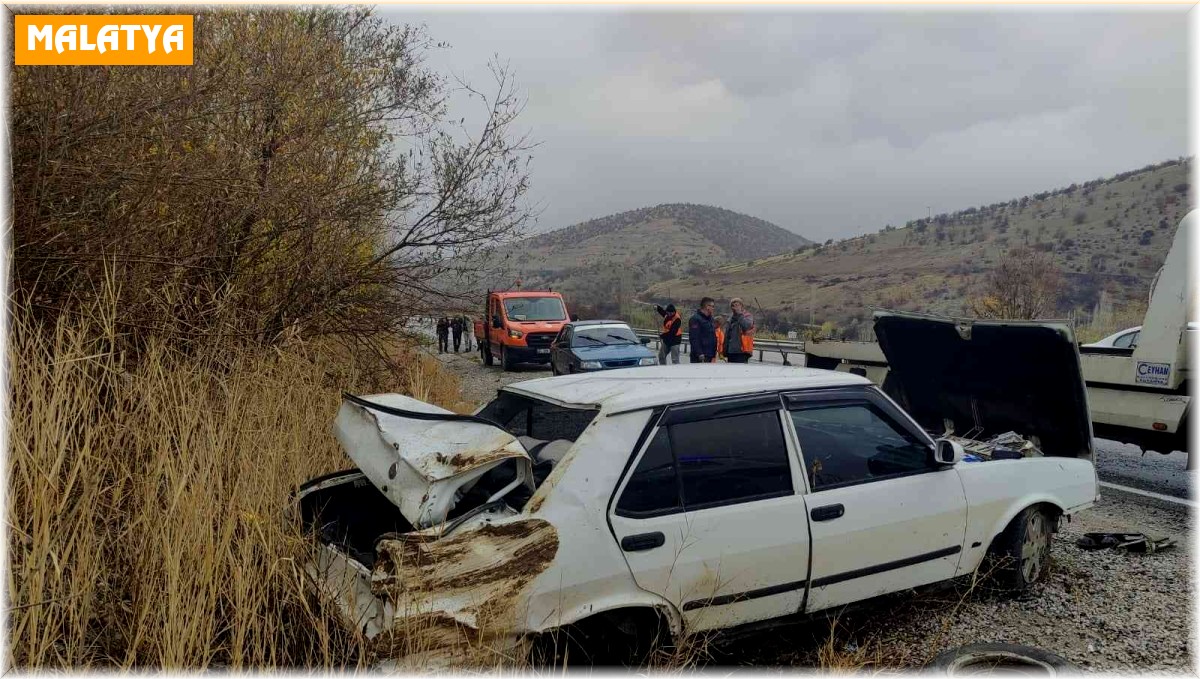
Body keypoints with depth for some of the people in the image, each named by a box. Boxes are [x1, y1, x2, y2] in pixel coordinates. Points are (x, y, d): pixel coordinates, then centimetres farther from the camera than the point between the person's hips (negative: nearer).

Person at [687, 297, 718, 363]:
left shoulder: (710, 319, 16)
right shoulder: (695, 319, -11)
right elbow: (694, 339, -18)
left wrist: (714, 354, 16)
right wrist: (700, 355, -22)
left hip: (709, 356, 9)